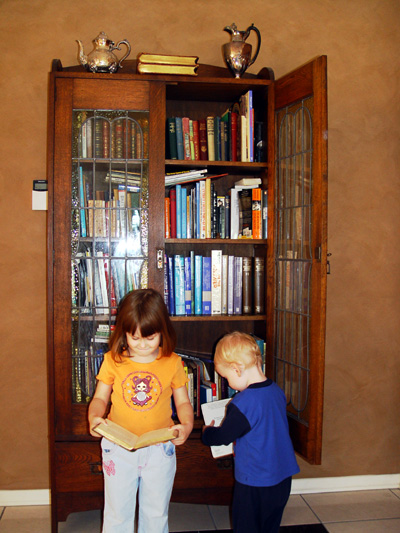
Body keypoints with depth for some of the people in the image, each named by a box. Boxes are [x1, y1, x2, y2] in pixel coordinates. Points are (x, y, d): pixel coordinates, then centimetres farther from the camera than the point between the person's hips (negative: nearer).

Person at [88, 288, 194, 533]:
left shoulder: (173, 362, -5)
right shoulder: (113, 360, -5)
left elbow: (183, 401, 3)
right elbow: (100, 398, 2)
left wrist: (187, 425, -16)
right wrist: (94, 418, -19)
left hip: (160, 448, 0)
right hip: (119, 447, 0)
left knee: (156, 513, 17)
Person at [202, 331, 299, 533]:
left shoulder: (243, 403, -25)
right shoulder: (277, 391, -1)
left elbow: (223, 436, -13)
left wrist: (207, 432, 8)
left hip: (254, 485, -7)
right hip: (283, 478, 7)